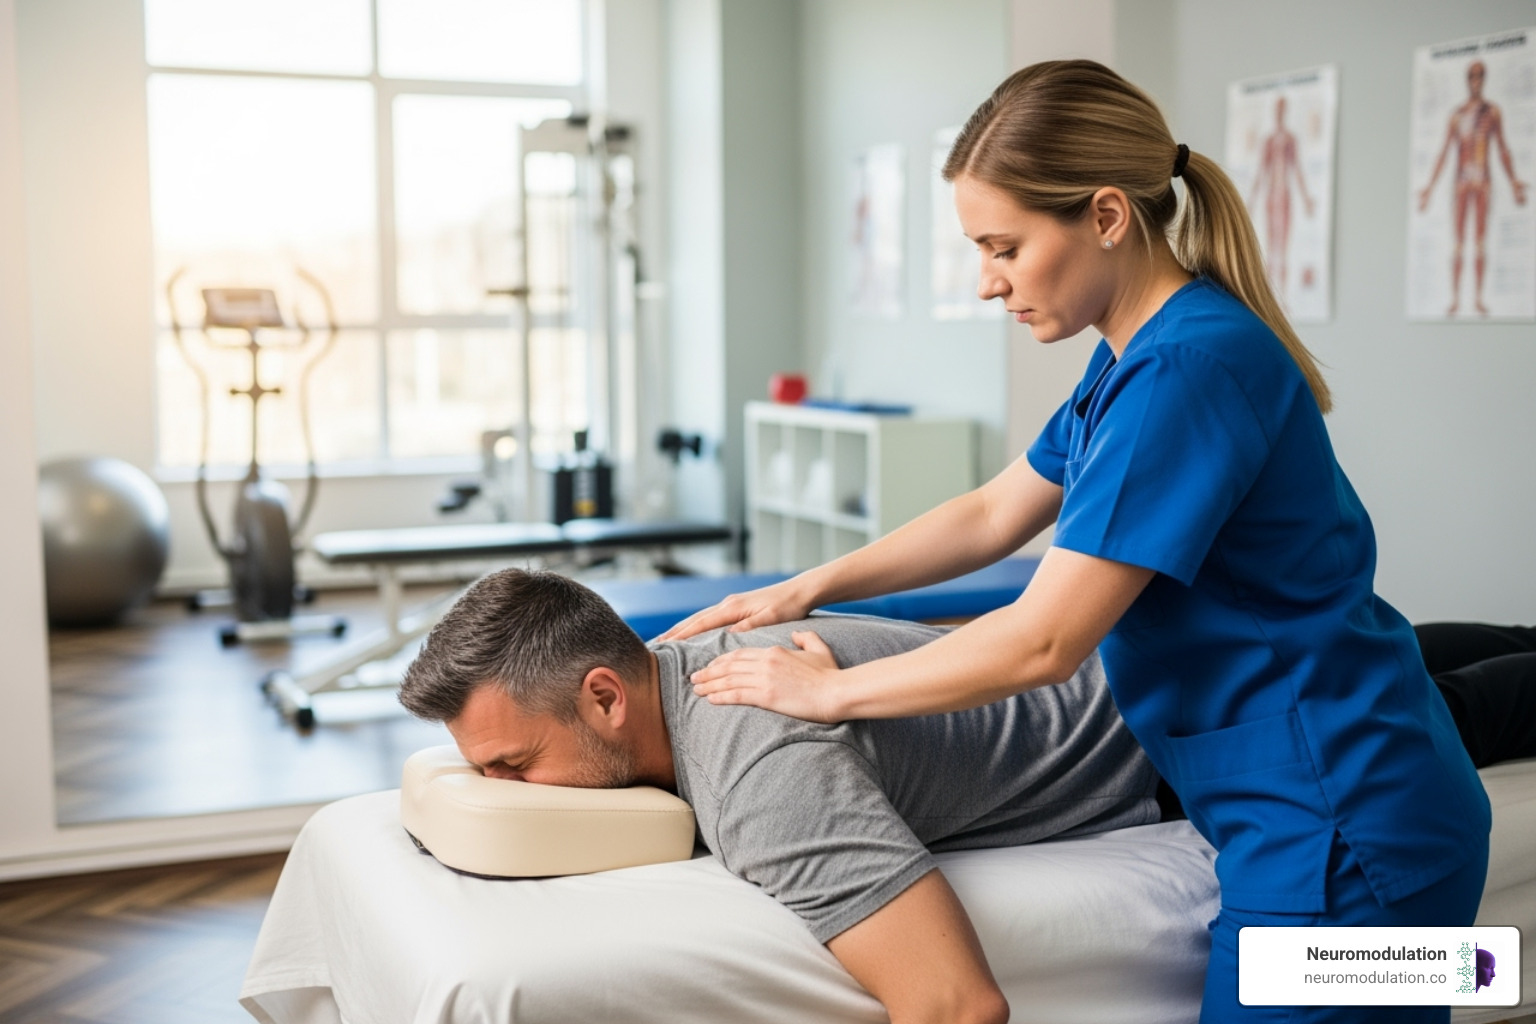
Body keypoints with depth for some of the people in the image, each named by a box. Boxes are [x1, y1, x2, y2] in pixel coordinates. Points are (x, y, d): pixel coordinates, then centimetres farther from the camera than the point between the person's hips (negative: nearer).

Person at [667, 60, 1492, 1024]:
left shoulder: (1192, 367, -25)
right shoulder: (1140, 353, 5)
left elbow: (1043, 642, -24)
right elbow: (993, 514, 15)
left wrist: (830, 691, -14)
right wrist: (808, 588, 9)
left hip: (1340, 825, -8)